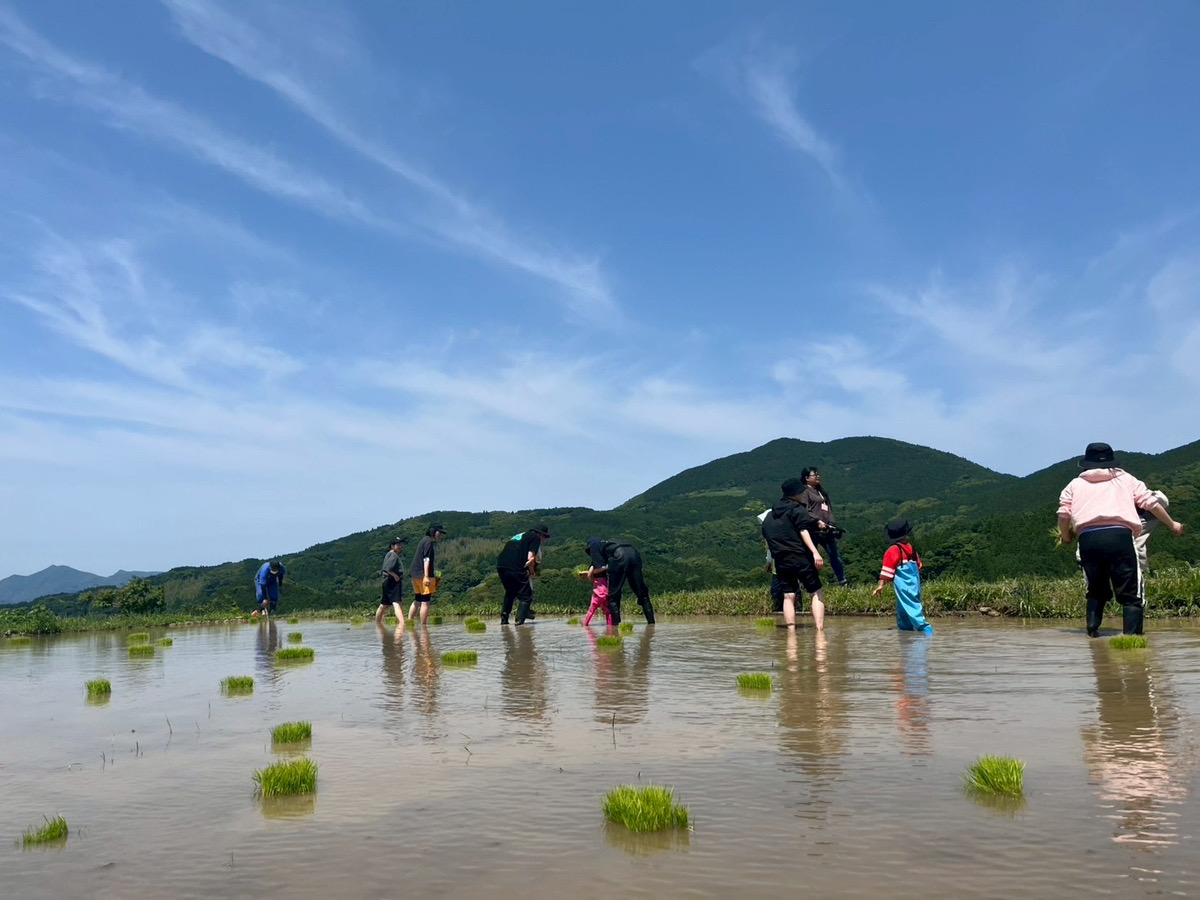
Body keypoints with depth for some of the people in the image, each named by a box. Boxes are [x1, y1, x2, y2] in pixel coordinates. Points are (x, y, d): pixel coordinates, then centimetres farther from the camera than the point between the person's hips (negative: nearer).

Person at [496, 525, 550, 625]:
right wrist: (532, 572, 9)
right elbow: (530, 558, -7)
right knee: (525, 596, 3)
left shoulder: (519, 535, 30)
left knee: (510, 593, 26)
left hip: (500, 565, 8)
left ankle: (504, 619, 26)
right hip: (515, 568, -8)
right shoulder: (536, 538, 6)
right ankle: (520, 620, -7)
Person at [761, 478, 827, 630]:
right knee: (817, 592, 1)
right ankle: (820, 629, -10)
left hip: (780, 561, 6)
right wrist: (815, 552, -26)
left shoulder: (770, 515, 18)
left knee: (788, 596, 8)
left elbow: (765, 537, 20)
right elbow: (804, 531, -16)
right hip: (800, 558, -5)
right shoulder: (797, 509, -2)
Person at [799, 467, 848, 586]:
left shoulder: (821, 491, 22)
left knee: (835, 555, 11)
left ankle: (843, 582, 19)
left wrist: (832, 524, 11)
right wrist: (818, 521, -22)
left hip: (827, 529, 9)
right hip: (813, 529, -8)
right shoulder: (805, 492, -4)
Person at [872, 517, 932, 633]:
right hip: (915, 583, 7)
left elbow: (887, 569, -11)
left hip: (903, 585, -7)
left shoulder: (893, 551, -7)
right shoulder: (911, 548, 11)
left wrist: (881, 585, -9)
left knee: (910, 607, -10)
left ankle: (924, 627, -22)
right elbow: (919, 565, 20)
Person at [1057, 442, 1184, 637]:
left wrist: (1065, 537, 26)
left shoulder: (1075, 484, 22)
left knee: (1096, 589, 20)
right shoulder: (1125, 479, 23)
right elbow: (1151, 503, 18)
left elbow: (1063, 514, 10)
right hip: (1120, 535, -2)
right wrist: (1172, 524, 30)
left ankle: (1092, 629, 9)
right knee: (1131, 593, 2)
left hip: (1087, 537, 2)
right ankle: (1132, 634, -10)